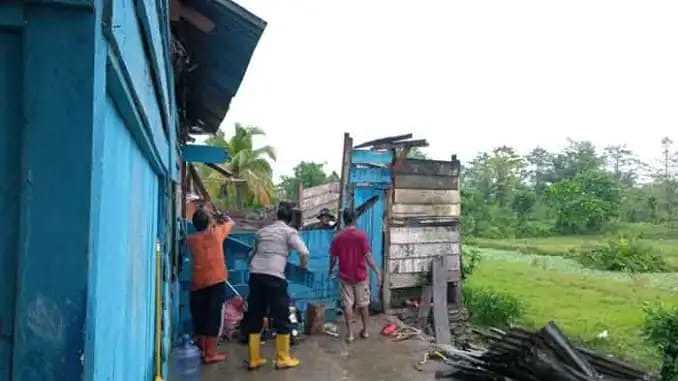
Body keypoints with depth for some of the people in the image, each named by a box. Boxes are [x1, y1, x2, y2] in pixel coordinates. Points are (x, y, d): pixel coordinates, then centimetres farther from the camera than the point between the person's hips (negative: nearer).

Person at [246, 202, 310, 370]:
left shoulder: (262, 231, 21)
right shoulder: (289, 231, 4)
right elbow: (304, 252, -7)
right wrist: (303, 266, 12)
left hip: (255, 275, 6)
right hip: (274, 276, -5)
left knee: (255, 317, 12)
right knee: (281, 317, 7)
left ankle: (254, 359, 18)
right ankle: (283, 358, 14)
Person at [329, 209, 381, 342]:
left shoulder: (338, 237, -5)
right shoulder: (361, 235, -12)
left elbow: (333, 258, 2)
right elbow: (368, 256, -13)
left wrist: (331, 270, 20)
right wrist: (377, 272, -5)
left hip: (345, 277, 1)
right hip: (360, 276, -1)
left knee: (347, 305, 8)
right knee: (363, 304, 13)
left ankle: (349, 333, 11)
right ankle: (365, 330, 24)